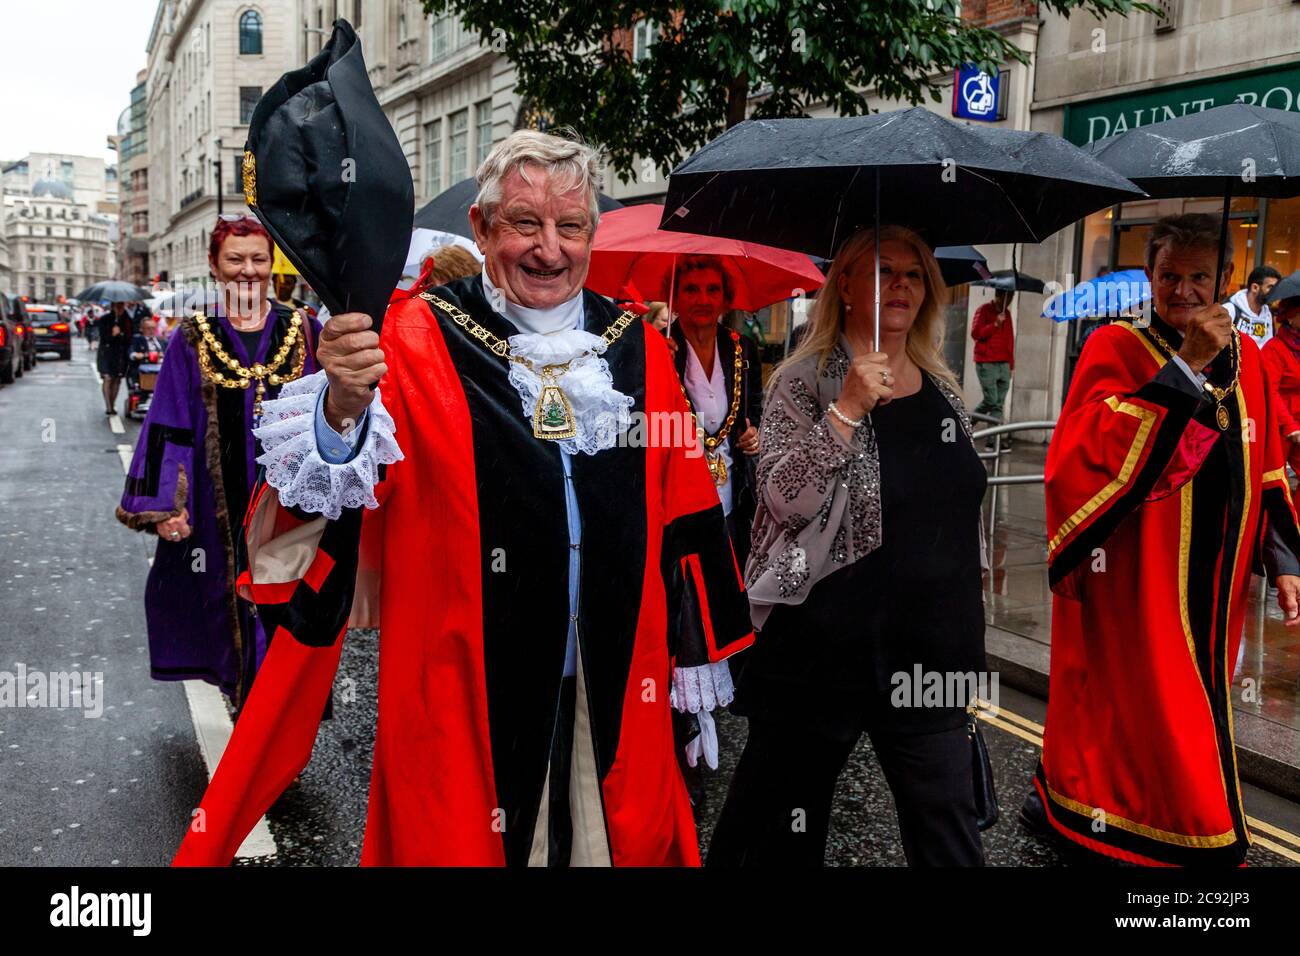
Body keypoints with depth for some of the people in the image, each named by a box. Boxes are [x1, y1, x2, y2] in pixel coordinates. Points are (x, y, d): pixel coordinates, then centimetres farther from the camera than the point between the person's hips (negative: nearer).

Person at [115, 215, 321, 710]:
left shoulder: (302, 331, 4)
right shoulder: (193, 339, 3)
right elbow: (170, 426, 1)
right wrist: (166, 504, -7)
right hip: (224, 508, 0)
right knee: (236, 605, 8)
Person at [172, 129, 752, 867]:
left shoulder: (638, 349, 2)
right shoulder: (417, 342, -8)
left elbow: (683, 519, 8)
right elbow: (326, 499, -19)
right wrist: (344, 410, -39)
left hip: (617, 694, 4)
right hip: (466, 690, -3)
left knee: (623, 834, 17)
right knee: (459, 833, 12)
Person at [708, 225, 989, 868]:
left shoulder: (943, 391, 12)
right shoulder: (805, 381, -4)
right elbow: (784, 499, -16)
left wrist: (967, 645, 18)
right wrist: (847, 410, -23)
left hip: (928, 652, 5)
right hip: (826, 646, -5)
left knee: (950, 841, 9)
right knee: (783, 837, 7)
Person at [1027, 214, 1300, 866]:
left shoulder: (1245, 358, 7)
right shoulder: (1115, 349, -9)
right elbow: (1089, 453, -26)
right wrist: (1186, 365, -27)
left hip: (1210, 585, 6)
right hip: (1128, 586, -6)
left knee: (1193, 712, 14)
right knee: (1122, 706, 3)